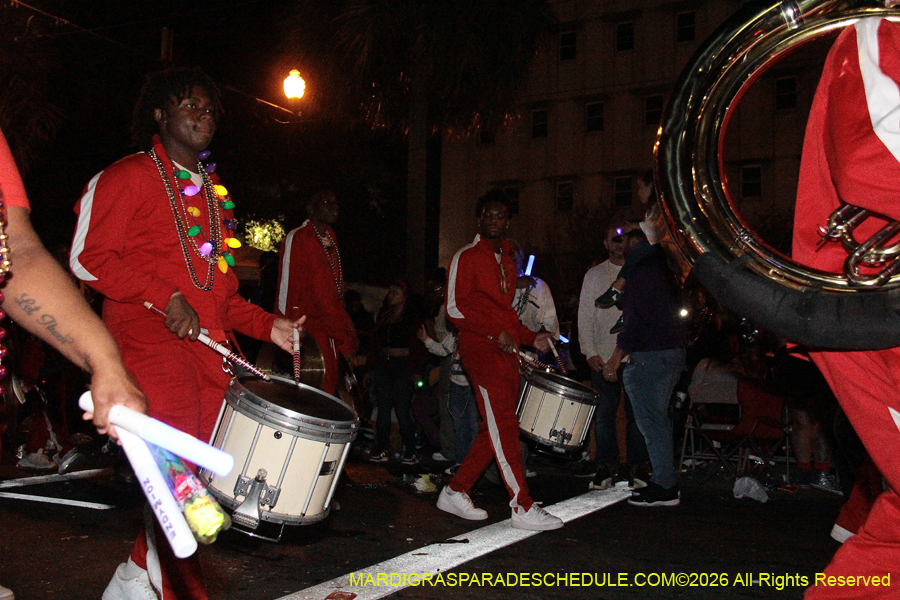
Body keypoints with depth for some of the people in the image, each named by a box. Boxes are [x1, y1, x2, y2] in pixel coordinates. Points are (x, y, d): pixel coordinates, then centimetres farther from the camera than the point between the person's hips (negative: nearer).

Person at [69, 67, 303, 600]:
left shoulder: (213, 193, 25)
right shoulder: (129, 176, 3)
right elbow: (89, 257, -7)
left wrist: (266, 324, 13)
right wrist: (166, 298, -16)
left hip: (208, 347, 7)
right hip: (148, 340, -7)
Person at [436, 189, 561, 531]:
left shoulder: (507, 263, 23)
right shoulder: (466, 257, -1)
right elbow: (455, 309, -9)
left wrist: (530, 338, 13)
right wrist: (497, 333, -17)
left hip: (506, 351, 8)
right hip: (480, 348, -8)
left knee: (494, 429, 7)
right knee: (504, 426, -12)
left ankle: (455, 492, 17)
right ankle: (523, 509, -12)